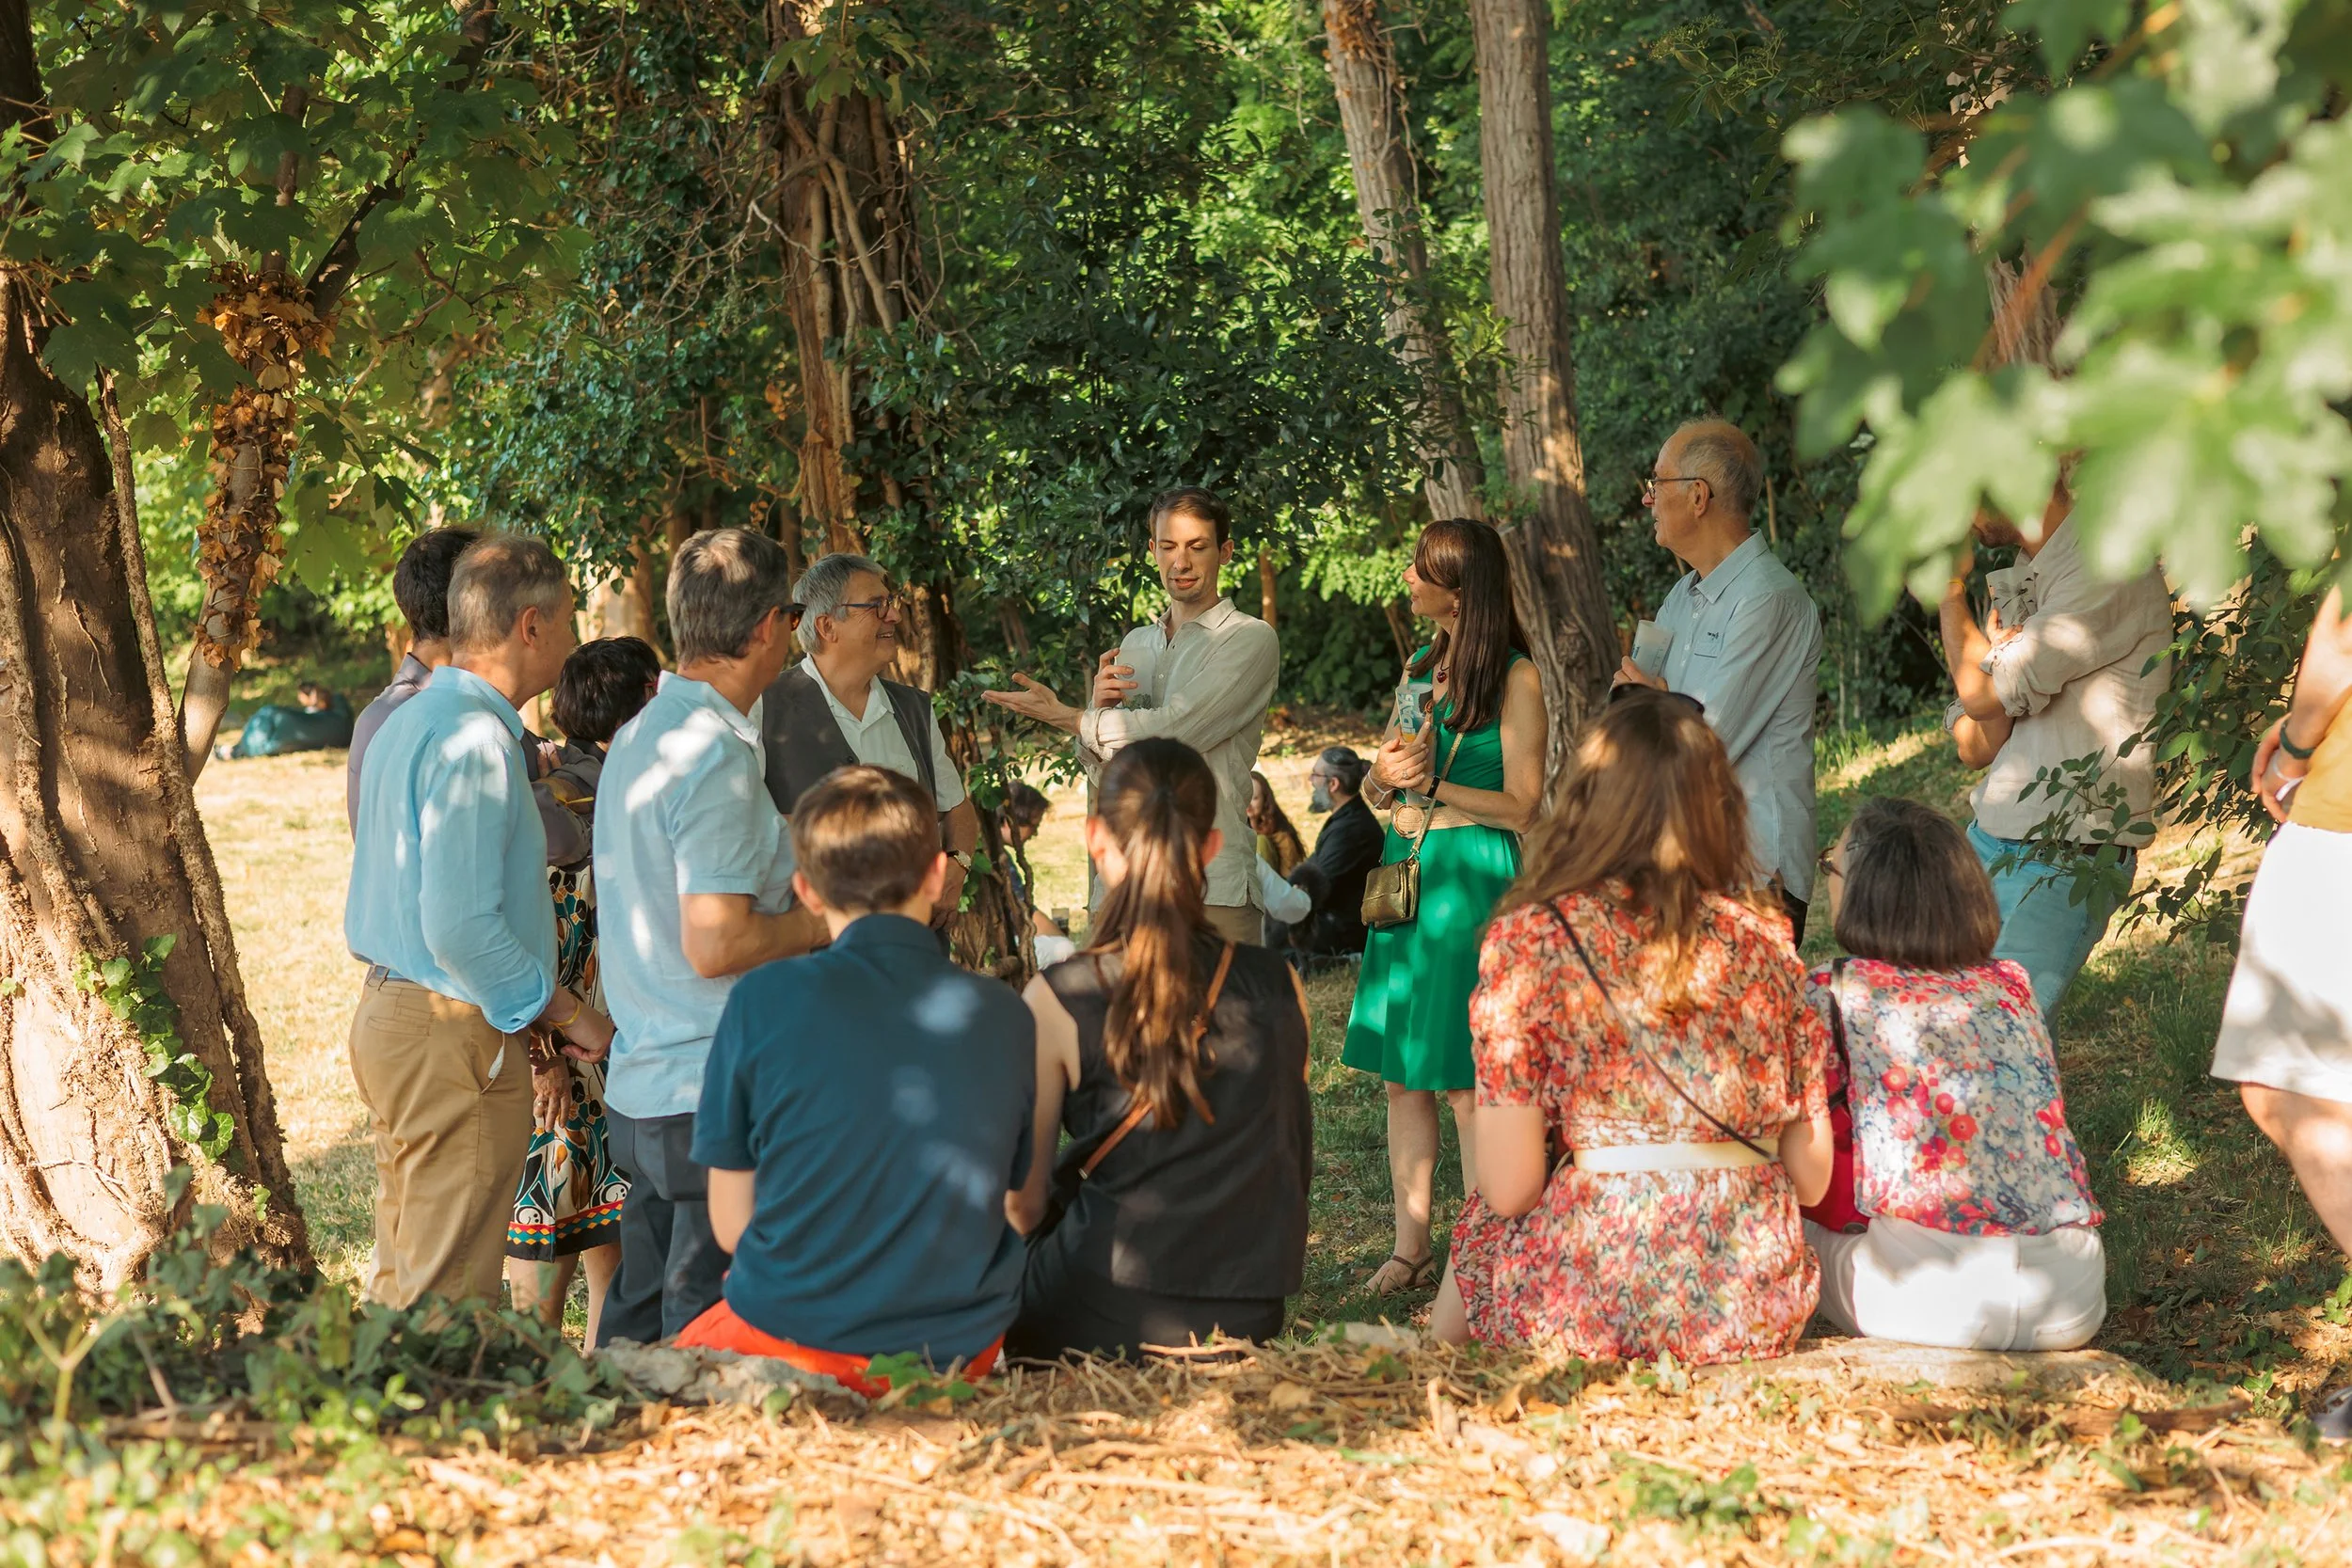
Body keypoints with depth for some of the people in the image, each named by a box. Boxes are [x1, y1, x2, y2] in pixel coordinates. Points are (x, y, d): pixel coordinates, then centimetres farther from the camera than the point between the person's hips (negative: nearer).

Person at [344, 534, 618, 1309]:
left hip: (388, 1011, 10)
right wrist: (567, 1011, -13)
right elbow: (461, 929, -23)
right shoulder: (475, 741, -18)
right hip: (452, 1037, -10)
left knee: (401, 1275, 16)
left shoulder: (407, 720, 14)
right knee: (449, 1299, -6)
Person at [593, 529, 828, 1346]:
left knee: (637, 1325, 15)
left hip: (640, 1088, 10)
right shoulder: (716, 758, -17)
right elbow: (716, 946, -22)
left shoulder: (639, 735, 13)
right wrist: (821, 920, -7)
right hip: (714, 1098, -10)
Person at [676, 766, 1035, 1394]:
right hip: (959, 1352, 3)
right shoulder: (1005, 1017, -2)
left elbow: (731, 1224, -3)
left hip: (795, 1341, -3)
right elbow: (1014, 1210, 5)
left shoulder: (764, 1000, -9)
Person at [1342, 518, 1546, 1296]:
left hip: (1474, 877, -7)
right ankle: (1410, 1246, 12)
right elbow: (1381, 789, 19)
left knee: (1466, 1079, -6)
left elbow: (1521, 804, -9)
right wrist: (1386, 774, -3)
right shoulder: (1420, 669, 16)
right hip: (1403, 873, 7)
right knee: (1402, 1074, 7)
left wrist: (1431, 784, -14)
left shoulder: (1514, 678, -6)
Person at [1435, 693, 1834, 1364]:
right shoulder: (1764, 937, 5)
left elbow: (1507, 1189, -8)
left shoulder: (1531, 938, -6)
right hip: (1761, 1317, 4)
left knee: (1481, 1229, 29)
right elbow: (1812, 1179, 7)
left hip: (1591, 1303, -3)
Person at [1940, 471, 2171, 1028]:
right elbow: (1976, 747, 9)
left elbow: (1981, 690, -18)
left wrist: (1949, 588, -3)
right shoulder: (2024, 579, 14)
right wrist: (1996, 647, -9)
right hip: (1990, 837, 9)